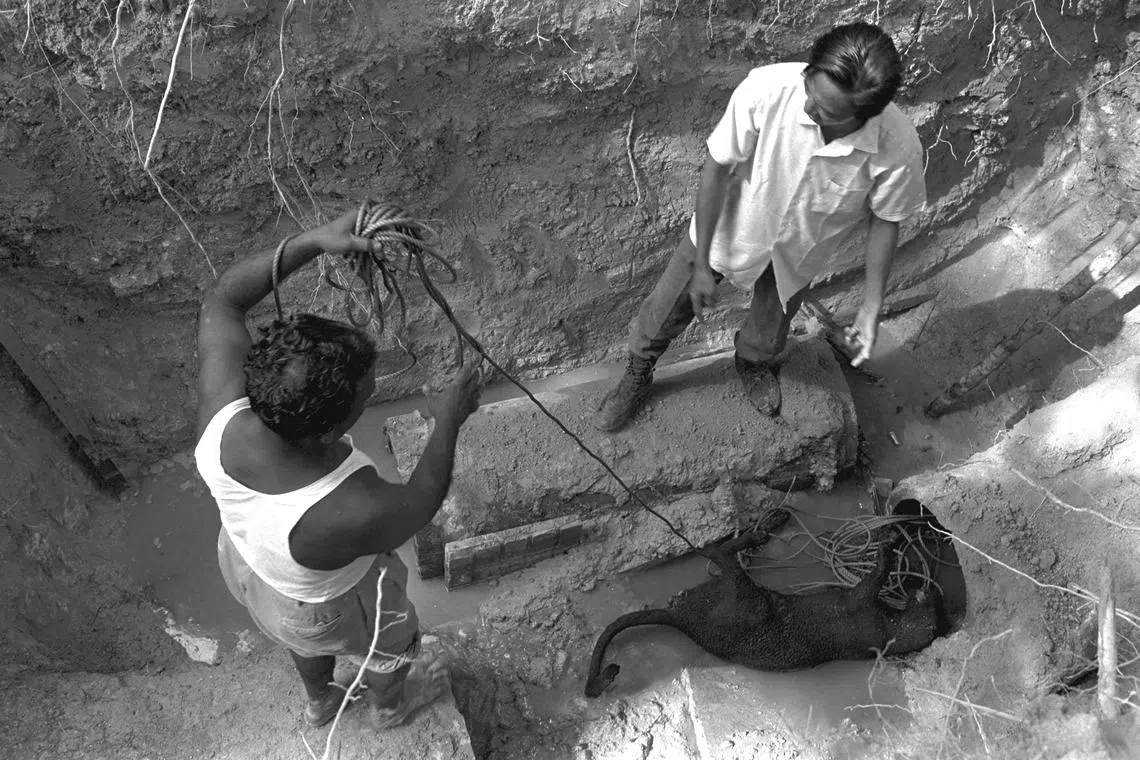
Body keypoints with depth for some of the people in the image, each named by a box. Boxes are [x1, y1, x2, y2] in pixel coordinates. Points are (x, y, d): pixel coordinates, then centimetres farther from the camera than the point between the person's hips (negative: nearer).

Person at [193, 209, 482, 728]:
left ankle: (318, 701, 73)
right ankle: (390, 704, 68)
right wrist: (447, 422, -10)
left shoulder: (224, 411, -37)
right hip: (327, 609, -4)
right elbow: (422, 501, -24)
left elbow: (220, 303, -20)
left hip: (242, 565, 5)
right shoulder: (354, 513, -48)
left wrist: (314, 241, -30)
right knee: (391, 643, 33)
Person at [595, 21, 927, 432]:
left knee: (770, 328, 26)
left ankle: (754, 363, 64)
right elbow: (717, 167, -23)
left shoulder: (899, 149, -35)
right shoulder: (765, 90, -38)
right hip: (731, 226, -1)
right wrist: (701, 263, -17)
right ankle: (638, 373, 49)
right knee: (670, 304, 16)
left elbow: (884, 221, -14)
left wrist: (871, 307, -8)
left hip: (797, 252, 1)